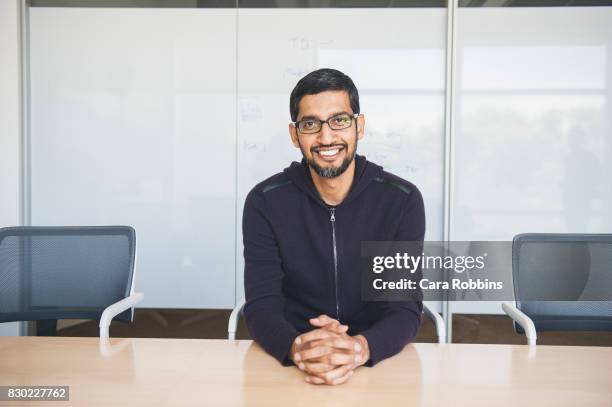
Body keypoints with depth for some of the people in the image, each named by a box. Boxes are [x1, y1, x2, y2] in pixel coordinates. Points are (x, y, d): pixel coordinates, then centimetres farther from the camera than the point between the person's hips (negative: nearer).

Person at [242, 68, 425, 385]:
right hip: (292, 364, 0)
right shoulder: (265, 202, -7)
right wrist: (298, 349, -32)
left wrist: (359, 348, -31)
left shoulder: (402, 200, -7)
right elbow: (261, 306, -11)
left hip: (378, 361, 1)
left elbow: (406, 308, -11)